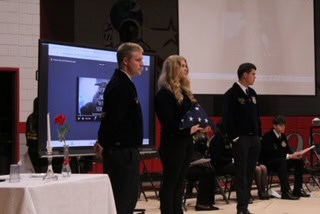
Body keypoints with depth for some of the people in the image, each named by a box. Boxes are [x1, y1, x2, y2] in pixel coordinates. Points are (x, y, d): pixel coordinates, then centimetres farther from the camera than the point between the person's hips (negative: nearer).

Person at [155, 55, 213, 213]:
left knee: (180, 182, 11)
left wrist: (200, 127, -1)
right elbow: (168, 122, -18)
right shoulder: (164, 93, -11)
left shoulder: (185, 91, 16)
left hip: (186, 142, 8)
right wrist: (188, 130, -25)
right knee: (170, 182, -3)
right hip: (172, 143, -8)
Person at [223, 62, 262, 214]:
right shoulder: (232, 94, -8)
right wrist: (234, 137, -16)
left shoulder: (252, 93, 15)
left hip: (254, 138, 7)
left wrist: (259, 134, 11)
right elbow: (227, 118, -12)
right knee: (241, 173, -6)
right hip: (240, 139, -7)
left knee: (250, 173, 7)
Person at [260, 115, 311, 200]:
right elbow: (272, 153, -26)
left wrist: (294, 154, -15)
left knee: (299, 161, -8)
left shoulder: (282, 136, 7)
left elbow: (287, 149, 8)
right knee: (282, 161, -38)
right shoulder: (268, 136, -18)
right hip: (268, 162, -8)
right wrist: (289, 156, -30)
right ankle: (285, 192, -42)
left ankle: (297, 190, -6)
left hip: (281, 160, 9)